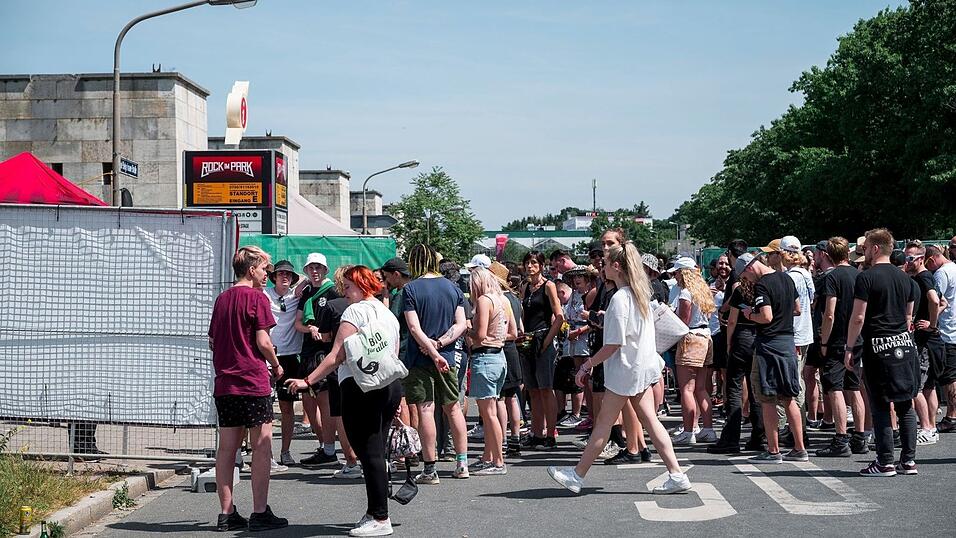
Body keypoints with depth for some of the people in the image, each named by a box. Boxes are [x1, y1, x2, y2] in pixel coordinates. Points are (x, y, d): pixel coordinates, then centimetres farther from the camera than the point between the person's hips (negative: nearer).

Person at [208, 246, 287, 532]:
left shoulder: (221, 299, 13)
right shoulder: (257, 298, -8)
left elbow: (212, 342, 17)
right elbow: (263, 341, -13)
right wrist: (276, 365, 2)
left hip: (224, 384, 7)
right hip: (253, 382, -7)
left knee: (227, 448, 7)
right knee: (262, 446, 0)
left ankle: (227, 514, 9)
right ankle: (260, 513, 0)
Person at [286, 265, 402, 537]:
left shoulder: (356, 311, -7)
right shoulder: (389, 314, 18)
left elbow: (337, 356, -15)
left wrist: (308, 381, -16)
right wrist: (395, 399, 25)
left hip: (361, 386, -8)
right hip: (391, 384, 8)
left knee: (369, 453, -4)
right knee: (377, 452, 12)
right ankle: (376, 512, 16)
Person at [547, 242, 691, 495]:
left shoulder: (619, 298, -19)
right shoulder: (640, 293, 8)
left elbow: (614, 344, -20)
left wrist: (587, 365, -12)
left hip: (625, 369, -9)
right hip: (643, 365, 9)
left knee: (604, 422, 0)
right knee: (650, 420, 8)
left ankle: (577, 475, 9)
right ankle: (676, 475, 5)